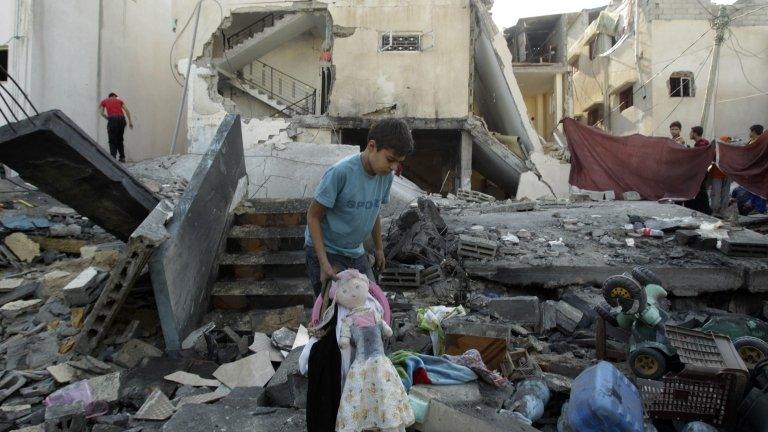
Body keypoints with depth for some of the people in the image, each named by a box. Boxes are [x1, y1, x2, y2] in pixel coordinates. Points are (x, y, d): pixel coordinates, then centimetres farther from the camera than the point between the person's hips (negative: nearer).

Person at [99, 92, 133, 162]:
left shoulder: (104, 101, 22)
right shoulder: (119, 100, 25)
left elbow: (101, 112, 12)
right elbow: (126, 110, 14)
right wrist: (130, 122, 12)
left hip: (112, 119, -2)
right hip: (122, 118, 2)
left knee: (112, 141, 3)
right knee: (120, 140, 15)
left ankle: (113, 158, -8)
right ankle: (122, 158, 11)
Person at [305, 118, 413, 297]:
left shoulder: (387, 176, -5)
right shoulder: (341, 172, -25)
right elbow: (313, 216, -18)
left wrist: (378, 248, 21)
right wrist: (324, 263, -24)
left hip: (356, 253, 6)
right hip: (325, 251, -6)